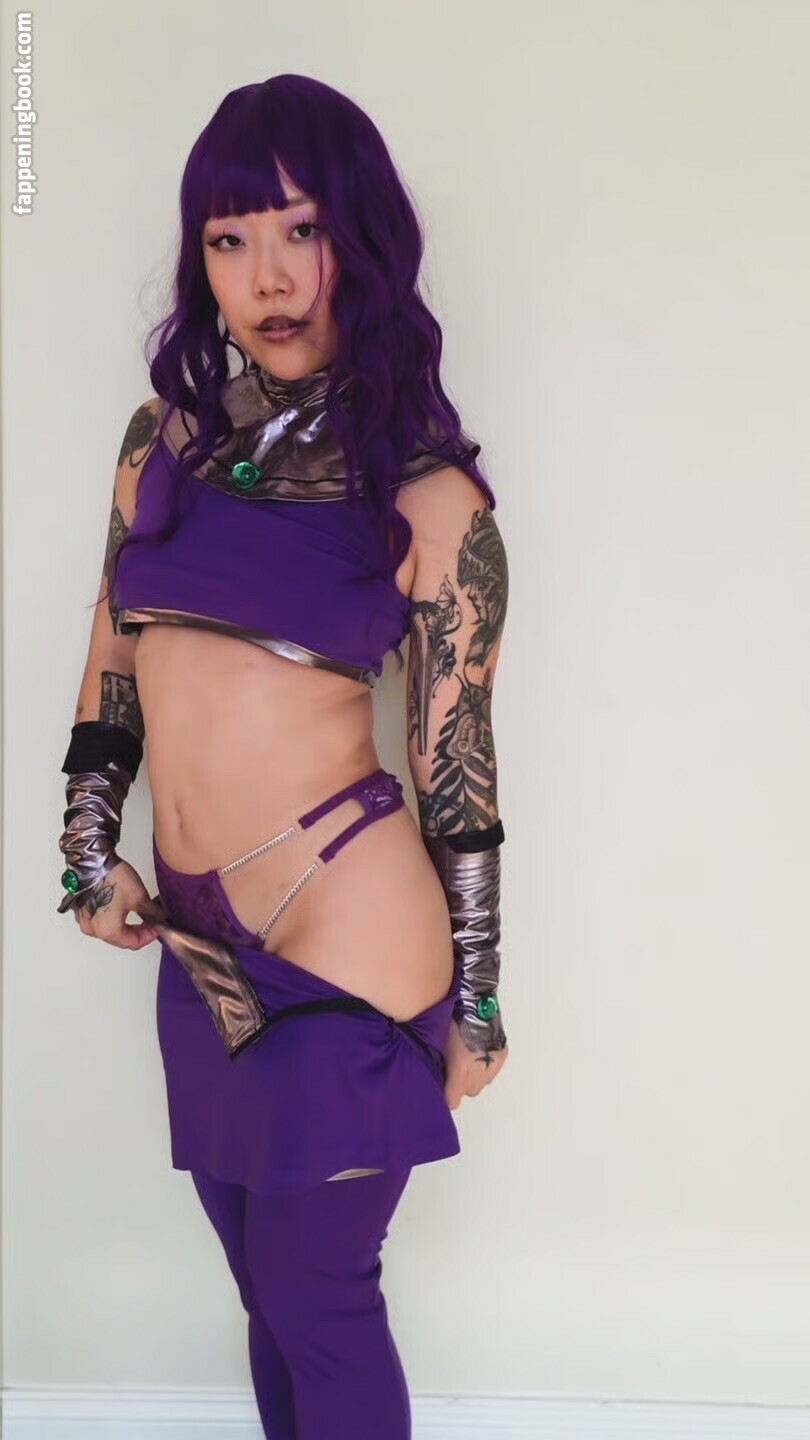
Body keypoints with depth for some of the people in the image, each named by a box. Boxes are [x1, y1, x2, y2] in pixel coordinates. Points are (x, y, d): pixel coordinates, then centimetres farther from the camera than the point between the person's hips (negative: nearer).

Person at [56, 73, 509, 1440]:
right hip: (196, 941, 5)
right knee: (272, 1290, 20)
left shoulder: (430, 498, -7)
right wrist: (86, 845, 9)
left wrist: (475, 996, 1)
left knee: (314, 1299, 9)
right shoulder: (166, 435, 6)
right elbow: (112, 659, 15)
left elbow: (456, 762, -4)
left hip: (343, 934, -5)